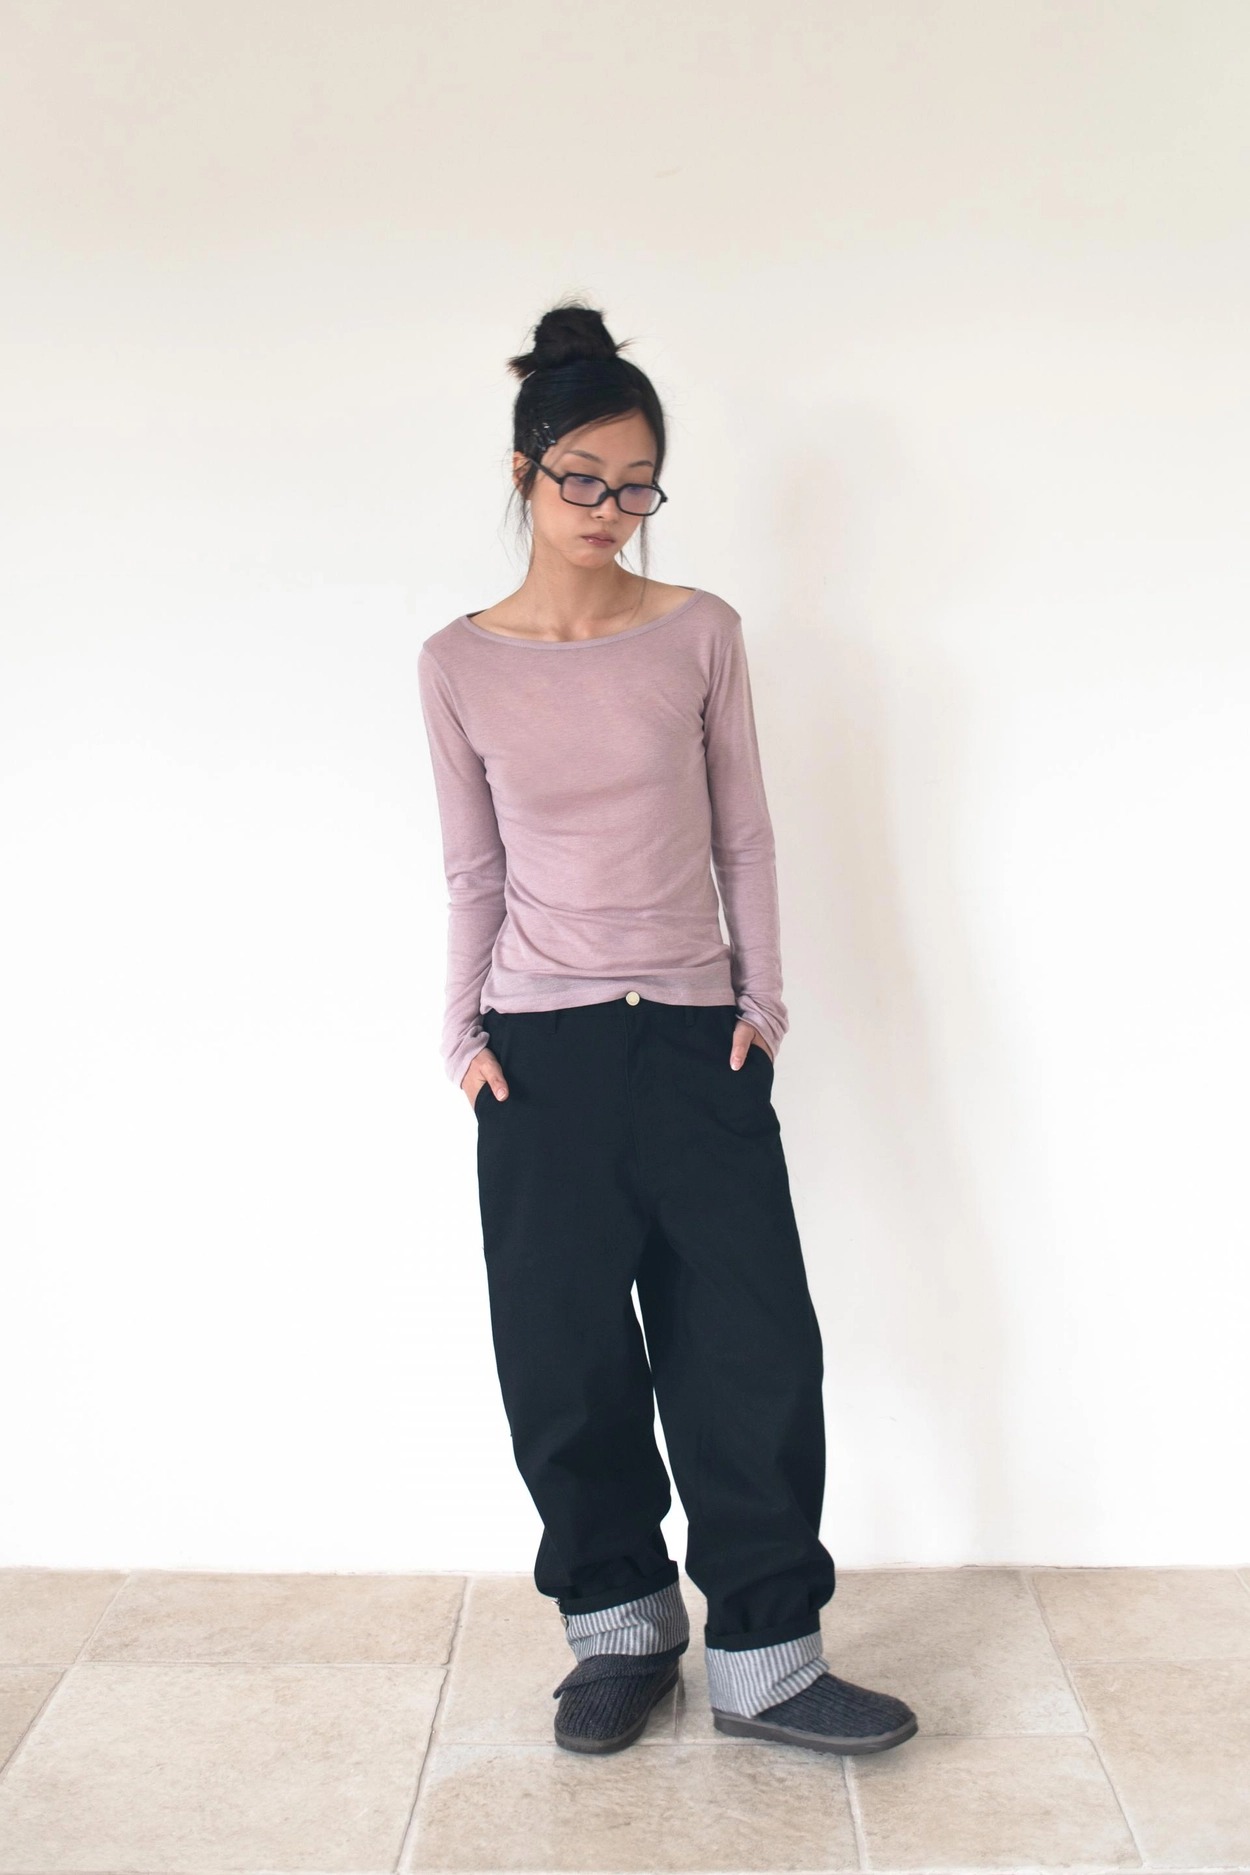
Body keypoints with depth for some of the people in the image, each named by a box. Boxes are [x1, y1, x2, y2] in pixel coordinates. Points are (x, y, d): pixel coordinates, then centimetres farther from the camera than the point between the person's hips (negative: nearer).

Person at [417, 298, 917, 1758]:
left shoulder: (701, 632, 2)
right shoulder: (458, 664, 2)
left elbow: (743, 838, 6)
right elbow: (472, 869, 7)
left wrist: (762, 1000, 0)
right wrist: (464, 1032, 1)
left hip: (697, 1036, 0)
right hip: (542, 1047, 0)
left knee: (753, 1347, 0)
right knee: (564, 1357, 6)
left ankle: (764, 1656, 15)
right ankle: (621, 1623, 27)